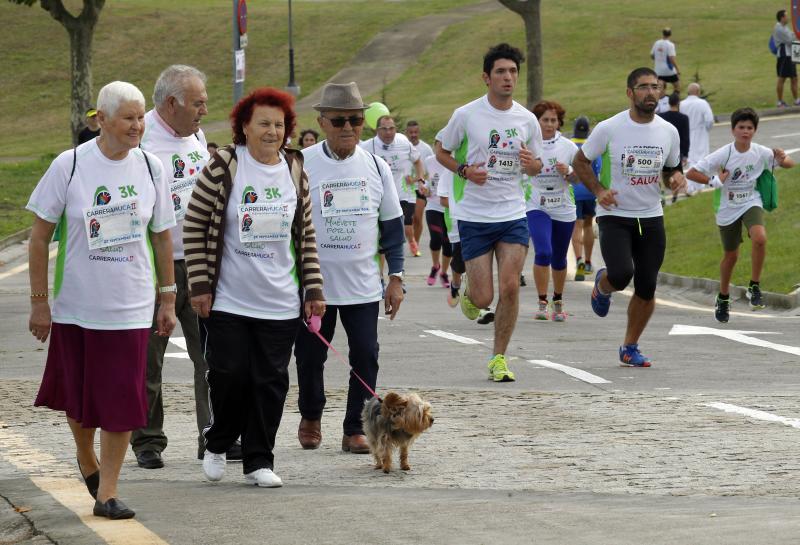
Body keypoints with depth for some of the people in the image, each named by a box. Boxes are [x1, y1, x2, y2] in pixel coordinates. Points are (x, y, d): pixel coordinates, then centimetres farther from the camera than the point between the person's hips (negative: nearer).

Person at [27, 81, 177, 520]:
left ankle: (106, 491, 4)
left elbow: (161, 236, 10)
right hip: (76, 305, -1)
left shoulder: (150, 167, 1)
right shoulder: (69, 166, -8)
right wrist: (39, 302, -6)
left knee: (122, 401, -3)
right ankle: (86, 458, 40)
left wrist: (167, 298, 9)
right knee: (78, 398, 12)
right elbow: (40, 237, -4)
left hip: (130, 307, 1)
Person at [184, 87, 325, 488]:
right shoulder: (223, 167, -7)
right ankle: (217, 444, 23)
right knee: (230, 376, -3)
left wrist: (313, 290, 8)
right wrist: (199, 286, -8)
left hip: (280, 304, 4)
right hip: (227, 301, -3)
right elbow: (194, 227, -4)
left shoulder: (294, 170, 6)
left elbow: (305, 235, 12)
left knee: (271, 381, 3)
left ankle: (258, 461, 13)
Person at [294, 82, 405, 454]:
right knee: (310, 356, 9)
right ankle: (310, 417, 32)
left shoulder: (376, 167, 3)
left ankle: (356, 429, 8)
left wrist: (395, 278, 6)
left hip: (363, 286, 1)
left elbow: (392, 225, 10)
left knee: (365, 356, -3)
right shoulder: (301, 165, -4)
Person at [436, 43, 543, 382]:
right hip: (474, 217, -2)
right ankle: (468, 290, 34)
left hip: (513, 216, 2)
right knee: (483, 298, -4)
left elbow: (537, 166, 14)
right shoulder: (466, 115, -6)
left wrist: (530, 163, -11)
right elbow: (441, 151, 6)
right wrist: (465, 170, -12)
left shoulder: (527, 119, 3)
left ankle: (499, 358, 6)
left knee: (510, 287, -9)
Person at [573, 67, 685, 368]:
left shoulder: (669, 131, 3)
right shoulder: (608, 129, -9)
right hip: (615, 216, -4)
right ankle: (602, 285, 14)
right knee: (621, 274, -24)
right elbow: (580, 162, 3)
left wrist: (676, 178, -7)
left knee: (646, 289, 1)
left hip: (651, 218, 4)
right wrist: (599, 191, -11)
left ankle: (630, 347, 19)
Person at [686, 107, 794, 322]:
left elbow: (790, 164, 1)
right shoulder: (723, 155, -17)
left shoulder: (761, 153, -11)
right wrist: (715, 181, -26)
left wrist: (783, 159, -22)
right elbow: (691, 174, -15)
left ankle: (754, 287, -11)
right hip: (728, 209, 0)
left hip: (751, 204, 0)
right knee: (731, 255, 12)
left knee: (760, 238, -29)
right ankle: (723, 298, 36)